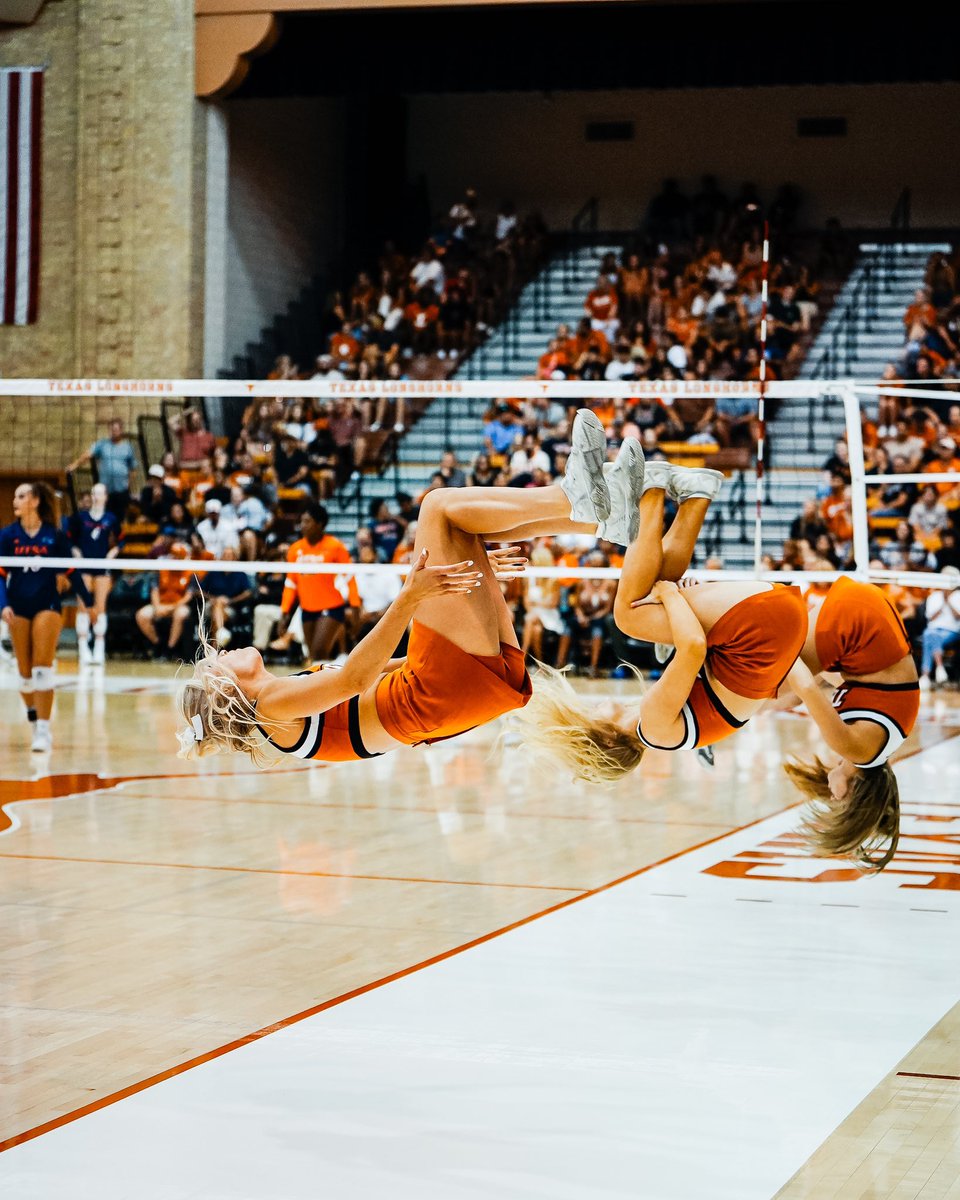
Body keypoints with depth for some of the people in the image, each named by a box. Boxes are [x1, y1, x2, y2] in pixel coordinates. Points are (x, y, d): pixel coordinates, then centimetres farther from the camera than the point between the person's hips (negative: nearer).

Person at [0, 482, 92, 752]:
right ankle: (34, 722, 25)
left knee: (42, 669, -12)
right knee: (25, 671, 7)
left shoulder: (55, 536, -3)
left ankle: (43, 730, -12)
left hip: (47, 606, -2)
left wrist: (88, 601, 10)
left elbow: (70, 571, 6)